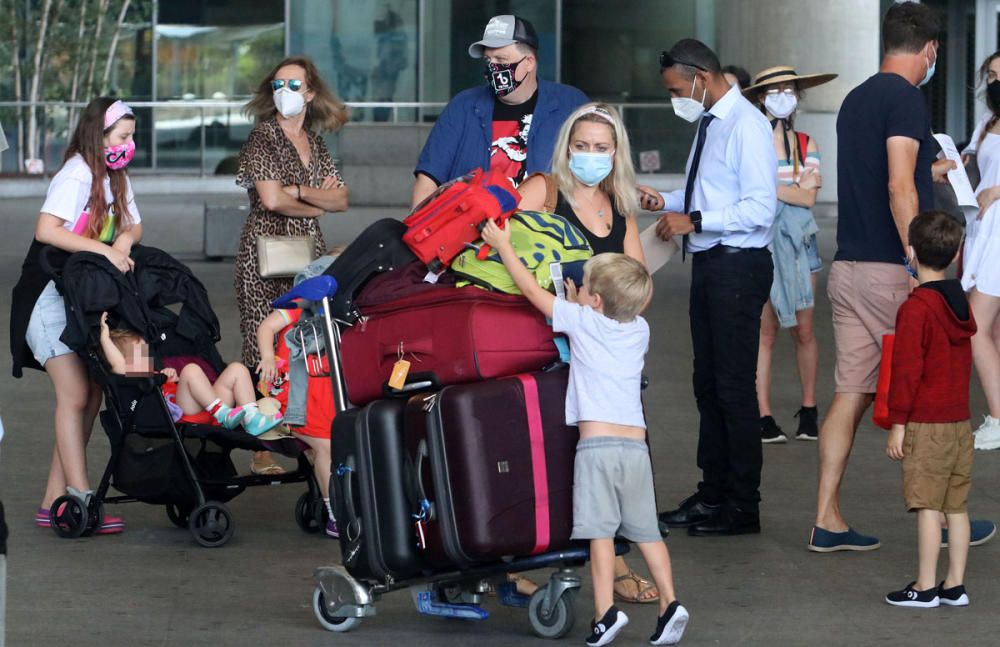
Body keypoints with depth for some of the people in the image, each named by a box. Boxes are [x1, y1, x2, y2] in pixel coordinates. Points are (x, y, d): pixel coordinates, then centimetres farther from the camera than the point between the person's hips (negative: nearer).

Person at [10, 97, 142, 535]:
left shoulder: (115, 179, 12)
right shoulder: (76, 176, -17)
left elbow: (133, 225, 12)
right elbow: (46, 230, -29)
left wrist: (125, 240, -11)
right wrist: (104, 250, -32)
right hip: (49, 296, -9)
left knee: (91, 395, 2)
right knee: (75, 394, -13)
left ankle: (55, 501, 6)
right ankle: (80, 500, -13)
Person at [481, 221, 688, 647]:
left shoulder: (583, 320, 1)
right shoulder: (639, 331, 15)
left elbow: (531, 289, 11)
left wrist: (503, 246, 22)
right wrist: (579, 306, 37)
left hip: (597, 441, -5)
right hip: (636, 443, 5)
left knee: (601, 531, -7)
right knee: (645, 531, 9)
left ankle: (606, 612, -14)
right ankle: (669, 603, -1)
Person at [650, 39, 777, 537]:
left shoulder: (746, 126, -14)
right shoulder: (709, 124, 13)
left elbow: (760, 208, -21)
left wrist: (694, 221, -21)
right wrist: (665, 200, 10)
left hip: (738, 267, -10)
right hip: (708, 266, 10)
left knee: (734, 386, -5)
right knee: (708, 383, 15)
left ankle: (743, 507, 2)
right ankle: (713, 494, 24)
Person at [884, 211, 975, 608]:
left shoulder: (916, 308, -14)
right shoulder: (961, 304, 10)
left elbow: (907, 369, -15)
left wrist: (898, 424, -11)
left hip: (927, 426, -8)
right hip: (960, 422, 8)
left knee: (927, 506, -4)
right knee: (956, 506, 9)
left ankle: (926, 587, -3)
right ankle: (955, 586, 12)